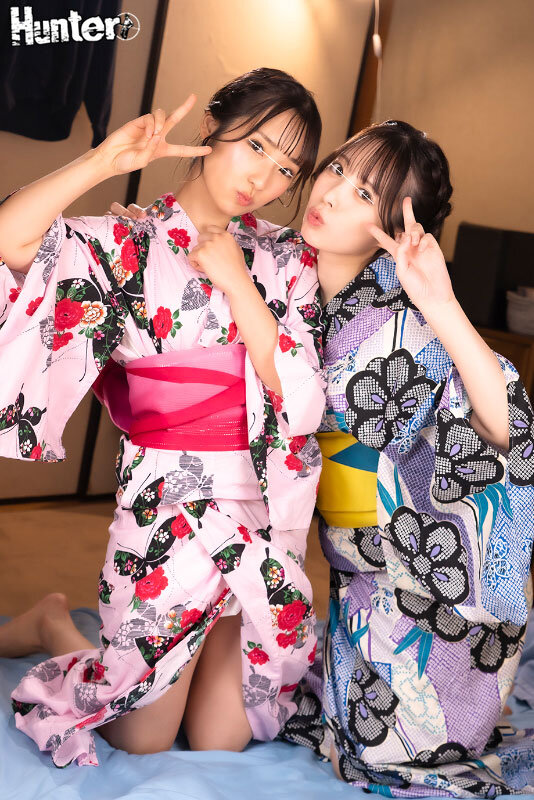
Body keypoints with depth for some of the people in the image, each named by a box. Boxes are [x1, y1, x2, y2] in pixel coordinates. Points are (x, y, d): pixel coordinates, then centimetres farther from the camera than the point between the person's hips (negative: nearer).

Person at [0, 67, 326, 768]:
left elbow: (303, 400, -7)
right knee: (140, 742, 7)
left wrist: (236, 280, -13)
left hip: (265, 504, 3)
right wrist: (108, 158, -21)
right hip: (165, 496, -3)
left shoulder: (285, 258, 5)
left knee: (219, 746, 10)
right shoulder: (130, 242, -2)